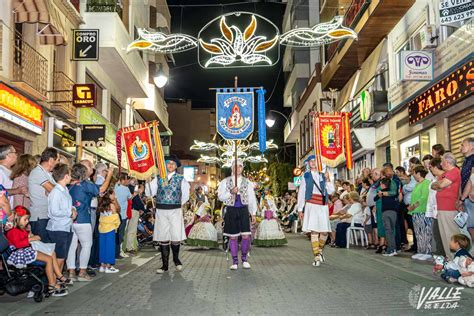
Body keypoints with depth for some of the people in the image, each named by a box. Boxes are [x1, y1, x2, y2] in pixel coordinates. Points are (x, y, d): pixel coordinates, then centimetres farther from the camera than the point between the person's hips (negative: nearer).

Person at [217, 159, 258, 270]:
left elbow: (252, 198, 10)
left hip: (243, 210, 1)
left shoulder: (247, 182, 9)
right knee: (233, 237, 3)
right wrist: (230, 192, -16)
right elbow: (220, 196, -1)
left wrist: (253, 213, 5)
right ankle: (235, 261, 15)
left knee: (246, 236, -5)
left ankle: (244, 259, 15)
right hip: (231, 211, -1)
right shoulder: (225, 182, 5)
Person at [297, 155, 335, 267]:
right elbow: (301, 194, 5)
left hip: (323, 206, 3)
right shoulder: (306, 176, 6)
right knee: (314, 232, -9)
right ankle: (317, 257, -5)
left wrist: (327, 180, -7)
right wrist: (300, 209, 2)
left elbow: (331, 191, 7)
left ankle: (320, 250, 29)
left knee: (325, 232, 3)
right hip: (311, 205, -3)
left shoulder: (323, 176, 14)